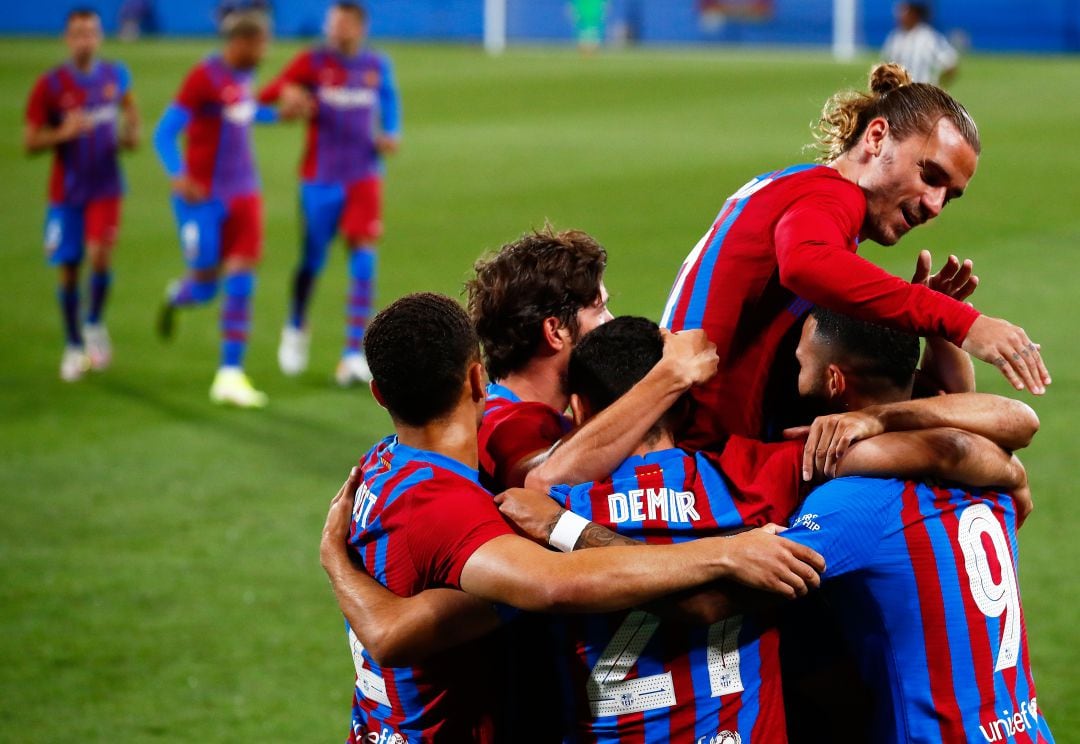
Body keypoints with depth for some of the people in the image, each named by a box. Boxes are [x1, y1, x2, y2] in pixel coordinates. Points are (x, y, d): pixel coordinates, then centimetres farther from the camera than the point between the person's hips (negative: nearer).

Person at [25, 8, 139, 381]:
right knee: (68, 268, 3)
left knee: (100, 255, -18)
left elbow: (130, 108, 20)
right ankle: (74, 346, 20)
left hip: (105, 187, 1)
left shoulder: (115, 75, 0)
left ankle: (95, 324, 8)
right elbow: (30, 143, -8)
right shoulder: (50, 85, -9)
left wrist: (131, 134, 0)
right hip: (66, 192, -1)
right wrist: (63, 133, -25)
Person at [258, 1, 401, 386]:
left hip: (364, 176, 1)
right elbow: (266, 96, -9)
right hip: (320, 177, -1)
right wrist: (288, 94, -31)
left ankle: (354, 354, -11)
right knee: (313, 259, 6)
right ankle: (296, 328, 37)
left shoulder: (378, 66, 4)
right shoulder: (313, 61, -5)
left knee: (363, 253, -13)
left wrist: (391, 135, 6)